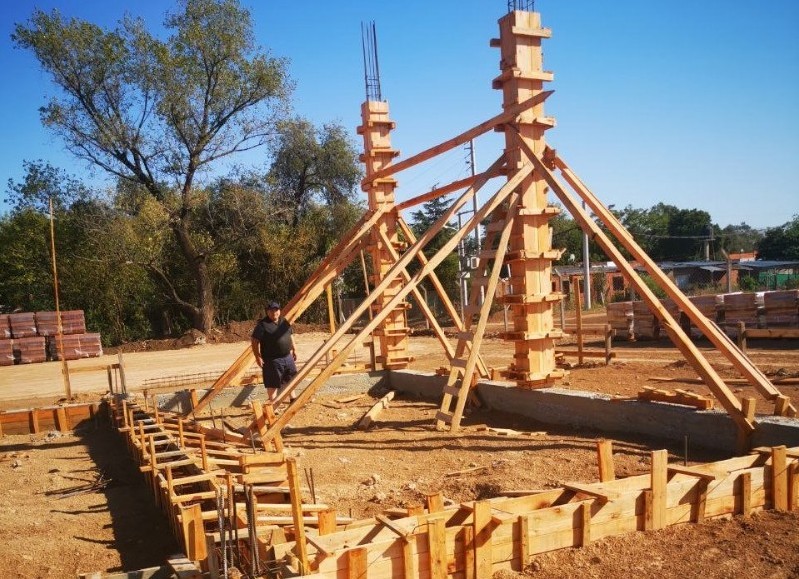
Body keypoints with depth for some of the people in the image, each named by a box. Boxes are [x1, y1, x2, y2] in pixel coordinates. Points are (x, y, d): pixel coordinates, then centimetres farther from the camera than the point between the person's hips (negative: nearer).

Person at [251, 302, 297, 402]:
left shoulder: (284, 321, 10)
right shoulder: (262, 325, -12)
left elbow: (290, 335, 21)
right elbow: (254, 341, -14)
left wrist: (294, 349, 19)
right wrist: (258, 357, -19)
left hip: (288, 357, 7)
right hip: (272, 360, -7)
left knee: (291, 378, 18)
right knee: (273, 383, -1)